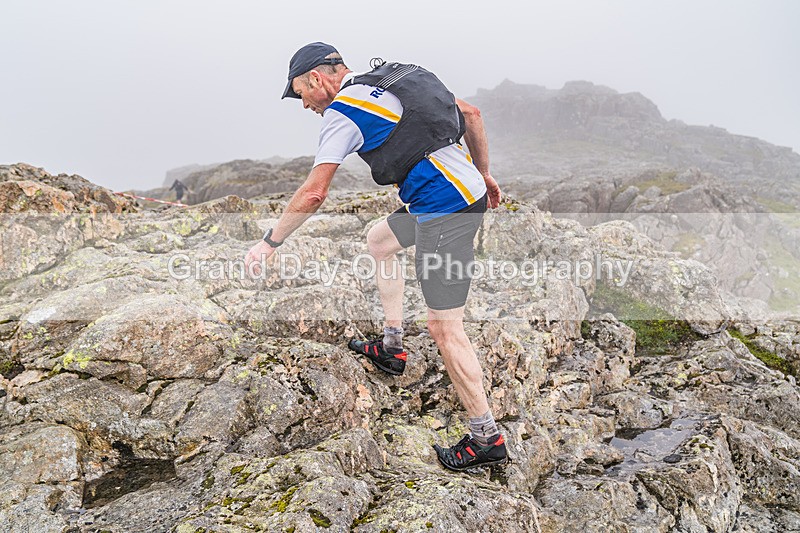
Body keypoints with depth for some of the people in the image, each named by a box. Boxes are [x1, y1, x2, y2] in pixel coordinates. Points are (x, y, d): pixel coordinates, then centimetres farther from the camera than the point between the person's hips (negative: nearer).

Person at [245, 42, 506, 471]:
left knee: (445, 329, -3)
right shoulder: (396, 79, 17)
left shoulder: (342, 110, -7)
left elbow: (313, 193, -11)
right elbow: (471, 114, 18)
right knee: (378, 240, 27)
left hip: (445, 210, -10)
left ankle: (486, 439, 8)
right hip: (469, 191, 10)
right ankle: (391, 347, 33)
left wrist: (268, 243, 0)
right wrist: (483, 174, 25)